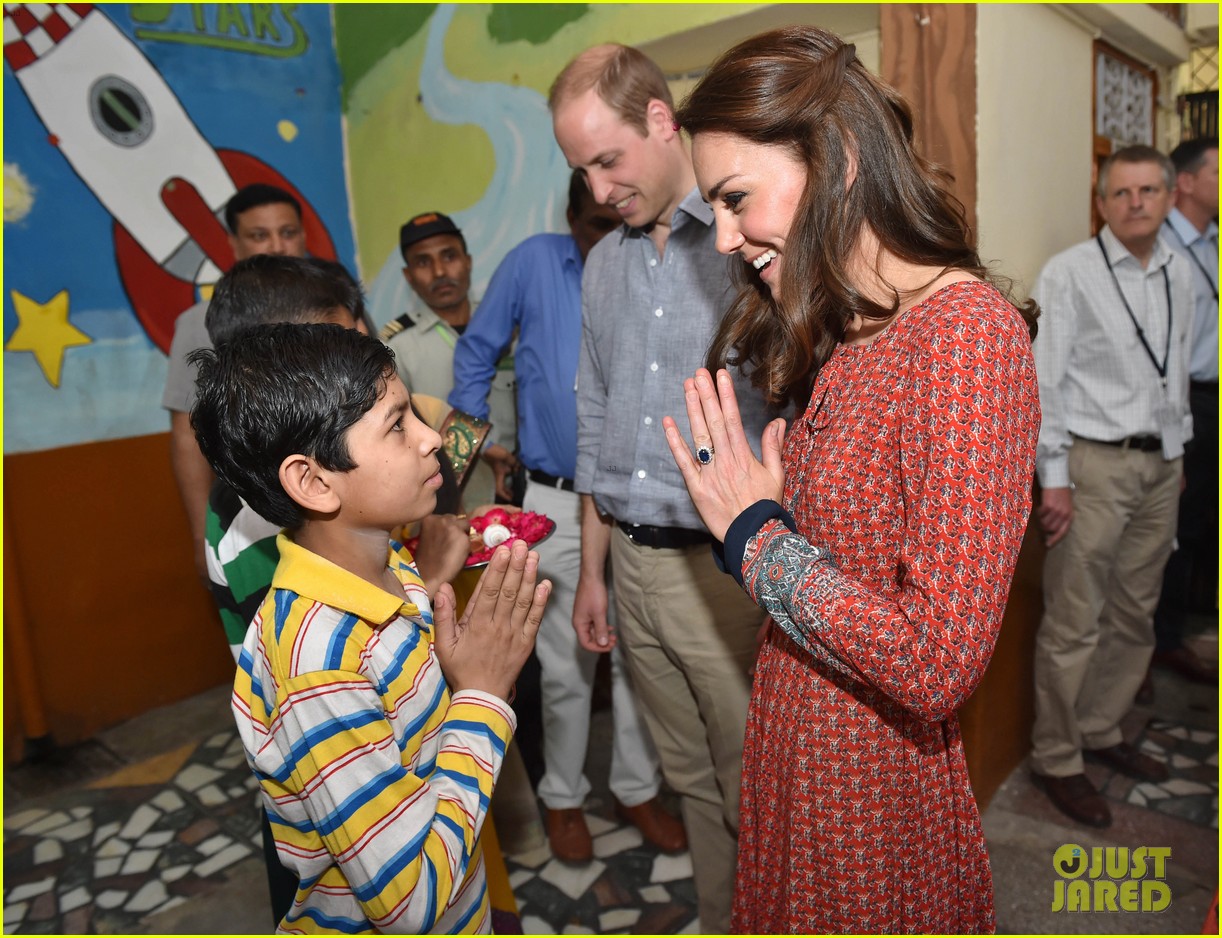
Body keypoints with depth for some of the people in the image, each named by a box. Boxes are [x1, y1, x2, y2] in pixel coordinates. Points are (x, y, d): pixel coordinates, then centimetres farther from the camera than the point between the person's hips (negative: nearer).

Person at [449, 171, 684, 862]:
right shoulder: (534, 263, -4)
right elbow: (477, 354, 6)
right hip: (558, 503, -1)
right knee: (568, 665, 8)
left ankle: (637, 789, 33)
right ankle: (564, 797, 30)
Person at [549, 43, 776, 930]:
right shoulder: (605, 264, 12)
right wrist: (593, 570, 17)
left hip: (729, 568, -6)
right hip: (633, 563, 6)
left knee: (757, 795, 9)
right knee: (692, 780, 20)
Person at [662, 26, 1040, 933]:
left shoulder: (970, 329, -22)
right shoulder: (844, 331, 4)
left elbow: (939, 663, -28)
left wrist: (754, 533, -19)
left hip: (879, 792, -7)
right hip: (794, 751, 7)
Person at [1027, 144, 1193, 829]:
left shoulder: (1179, 274, 11)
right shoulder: (1069, 274, -8)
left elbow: (1179, 370, 18)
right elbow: (1043, 380, -11)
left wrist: (1180, 451, 16)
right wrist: (1054, 478, -14)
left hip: (1161, 464, 6)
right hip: (1095, 463, -6)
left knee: (1135, 616, 14)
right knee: (1074, 623, -2)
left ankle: (1102, 730, 31)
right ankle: (1057, 759, 12)